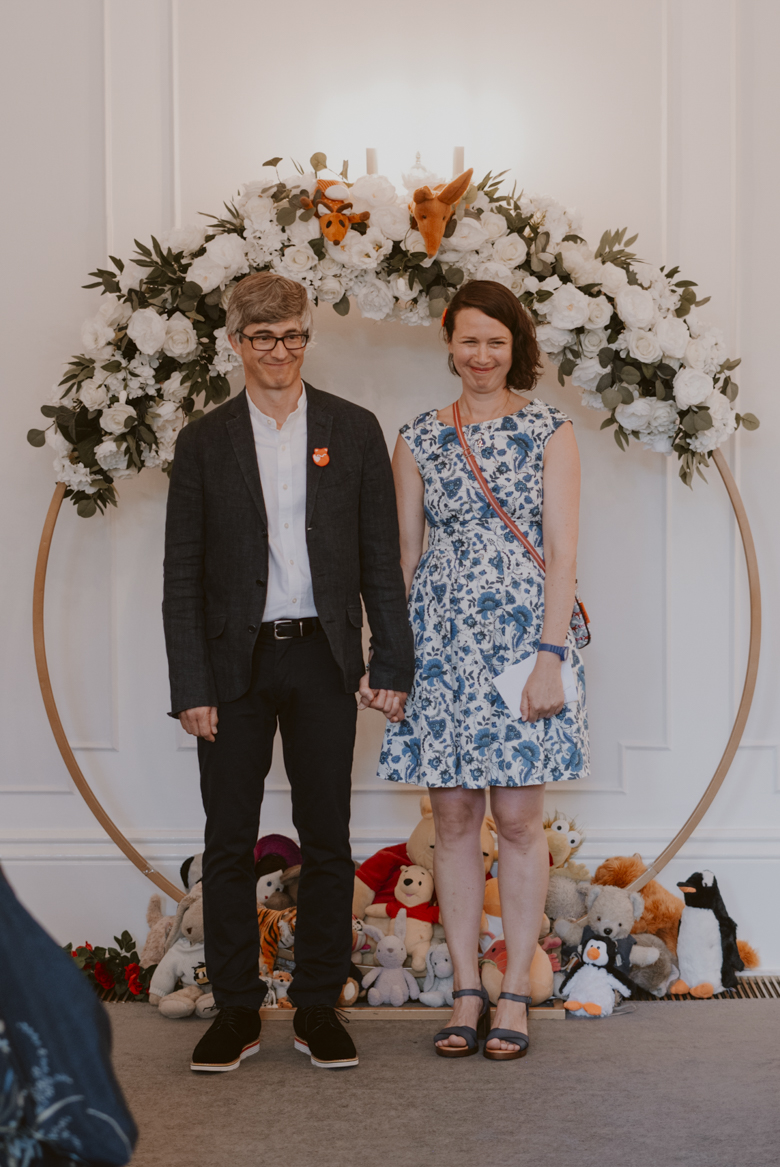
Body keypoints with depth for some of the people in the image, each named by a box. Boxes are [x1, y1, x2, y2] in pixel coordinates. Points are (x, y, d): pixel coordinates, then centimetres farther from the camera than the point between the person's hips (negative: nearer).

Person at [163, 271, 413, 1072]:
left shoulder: (353, 431, 5)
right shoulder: (204, 442, 3)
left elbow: (381, 558, 5)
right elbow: (182, 575, 2)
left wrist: (391, 662, -3)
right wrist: (190, 686, -6)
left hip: (323, 660, 0)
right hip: (235, 663, 0)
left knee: (327, 841, 5)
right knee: (228, 841, 4)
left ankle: (318, 1008, 17)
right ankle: (236, 1011, 15)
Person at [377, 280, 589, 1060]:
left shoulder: (549, 432, 2)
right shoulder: (418, 440, 9)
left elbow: (561, 551, -3)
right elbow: (401, 554, 10)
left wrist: (550, 657, -12)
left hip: (524, 636, -2)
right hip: (440, 643, 3)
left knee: (518, 820, 0)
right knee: (453, 820, 5)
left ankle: (514, 996, 10)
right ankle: (466, 993, 14)